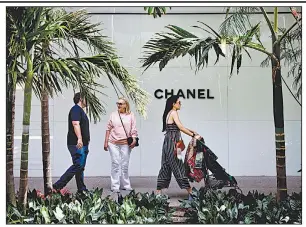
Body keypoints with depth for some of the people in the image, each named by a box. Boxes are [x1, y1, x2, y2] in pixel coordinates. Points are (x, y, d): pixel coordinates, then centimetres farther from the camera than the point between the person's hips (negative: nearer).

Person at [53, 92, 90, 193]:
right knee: (78, 165, -14)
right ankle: (57, 186, -11)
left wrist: (86, 141, 28)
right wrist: (79, 138, -33)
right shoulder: (76, 109, -10)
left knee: (80, 167, 10)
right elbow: (76, 124, -23)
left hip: (82, 144, 11)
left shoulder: (80, 110, 23)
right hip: (77, 144, -11)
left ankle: (81, 189, 13)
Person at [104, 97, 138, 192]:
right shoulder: (113, 115, 9)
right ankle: (115, 186, 0)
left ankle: (126, 185, 16)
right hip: (113, 143, 0)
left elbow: (133, 129, 2)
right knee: (115, 164, -3)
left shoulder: (131, 115, 6)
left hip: (125, 143, 0)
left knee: (125, 165, 6)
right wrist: (106, 142, 6)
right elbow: (108, 128, 10)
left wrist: (134, 139, -12)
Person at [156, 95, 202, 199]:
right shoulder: (174, 113, -10)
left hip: (168, 142, 9)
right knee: (178, 166, -6)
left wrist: (191, 131, 14)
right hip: (172, 143, -9)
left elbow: (178, 127, 20)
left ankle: (158, 191, 12)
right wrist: (193, 135, -18)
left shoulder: (168, 113, 17)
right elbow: (180, 127, -20)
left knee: (166, 166, 10)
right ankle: (189, 191, -1)